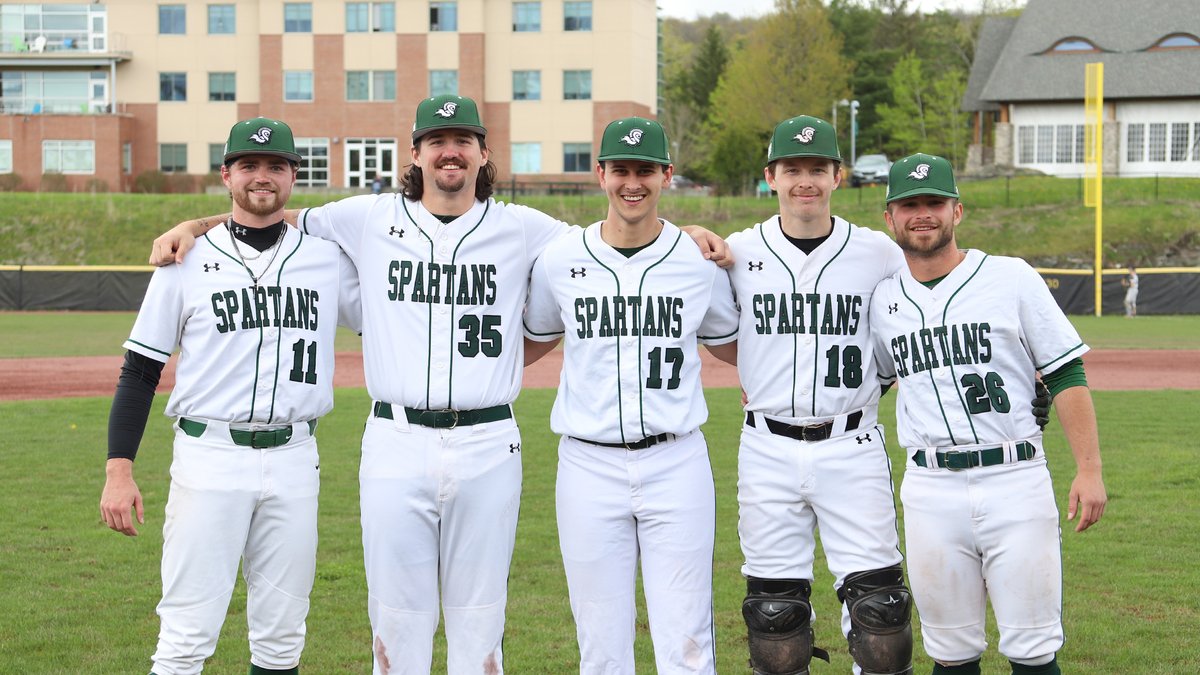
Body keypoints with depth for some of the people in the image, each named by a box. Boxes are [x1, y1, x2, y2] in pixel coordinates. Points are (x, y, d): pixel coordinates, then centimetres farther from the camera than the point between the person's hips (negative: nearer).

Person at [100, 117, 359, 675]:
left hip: (294, 461, 3)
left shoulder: (328, 258, 7)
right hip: (209, 457, -2)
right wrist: (118, 470, -5)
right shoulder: (188, 261, 3)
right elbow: (140, 370, 3)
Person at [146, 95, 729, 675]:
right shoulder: (369, 220, 6)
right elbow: (277, 219, 15)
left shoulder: (521, 229, 7)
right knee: (398, 613, 6)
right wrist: (193, 226, 3)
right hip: (396, 446, 0)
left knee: (479, 616, 9)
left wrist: (685, 235, -1)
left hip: (488, 448, 0)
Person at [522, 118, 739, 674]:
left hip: (676, 465, -1)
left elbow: (730, 342, 18)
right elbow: (534, 341, 19)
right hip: (589, 465, 1)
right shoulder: (559, 261, 3)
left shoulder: (701, 262, 2)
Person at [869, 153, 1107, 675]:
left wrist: (1089, 469, -8)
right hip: (931, 489, 3)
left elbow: (1066, 375, 0)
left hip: (1016, 480, -2)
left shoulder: (1011, 278, 1)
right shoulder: (881, 299, 9)